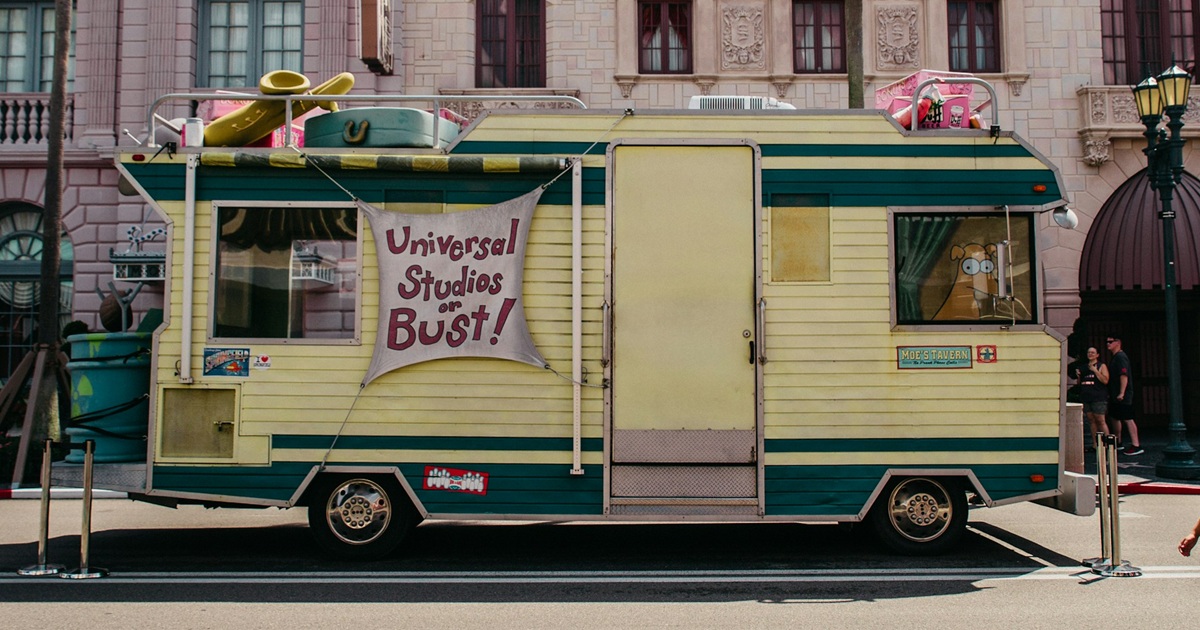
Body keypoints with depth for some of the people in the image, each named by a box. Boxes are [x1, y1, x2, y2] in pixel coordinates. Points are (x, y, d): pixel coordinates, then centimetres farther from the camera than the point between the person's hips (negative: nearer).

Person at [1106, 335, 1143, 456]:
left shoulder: (1120, 357, -14)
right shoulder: (1114, 357, 18)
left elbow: (1124, 375, -22)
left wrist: (1122, 393, -26)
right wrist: (1111, 394, 23)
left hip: (1122, 396, -11)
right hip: (1114, 396, 11)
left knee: (1127, 419, -12)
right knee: (1115, 418, 18)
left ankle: (1136, 446, -13)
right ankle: (1117, 443, 30)